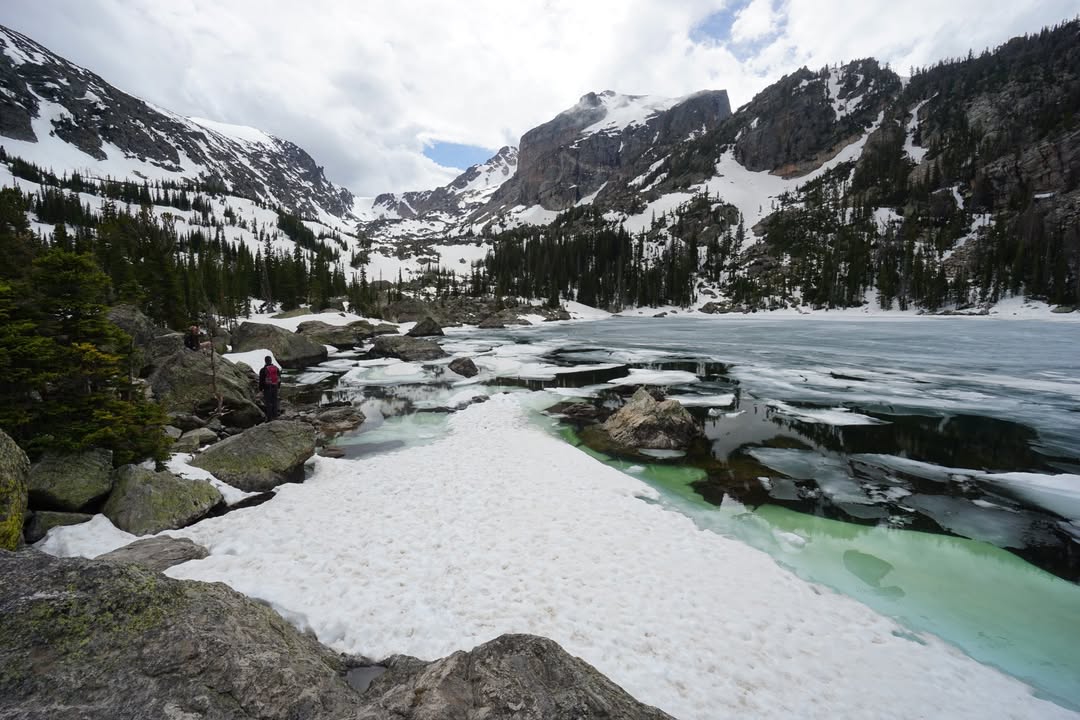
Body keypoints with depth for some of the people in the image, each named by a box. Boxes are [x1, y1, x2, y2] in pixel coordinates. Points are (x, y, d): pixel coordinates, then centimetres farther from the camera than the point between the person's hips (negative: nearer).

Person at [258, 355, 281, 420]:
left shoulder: (263, 370, -12)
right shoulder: (277, 368, 2)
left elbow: (261, 380, -8)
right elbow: (279, 378, 10)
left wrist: (260, 388, 4)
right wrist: (278, 385, 22)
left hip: (267, 388, -4)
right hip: (275, 387, 4)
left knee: (268, 402, 2)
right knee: (274, 401, 14)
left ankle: (269, 416, 4)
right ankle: (275, 415, 19)